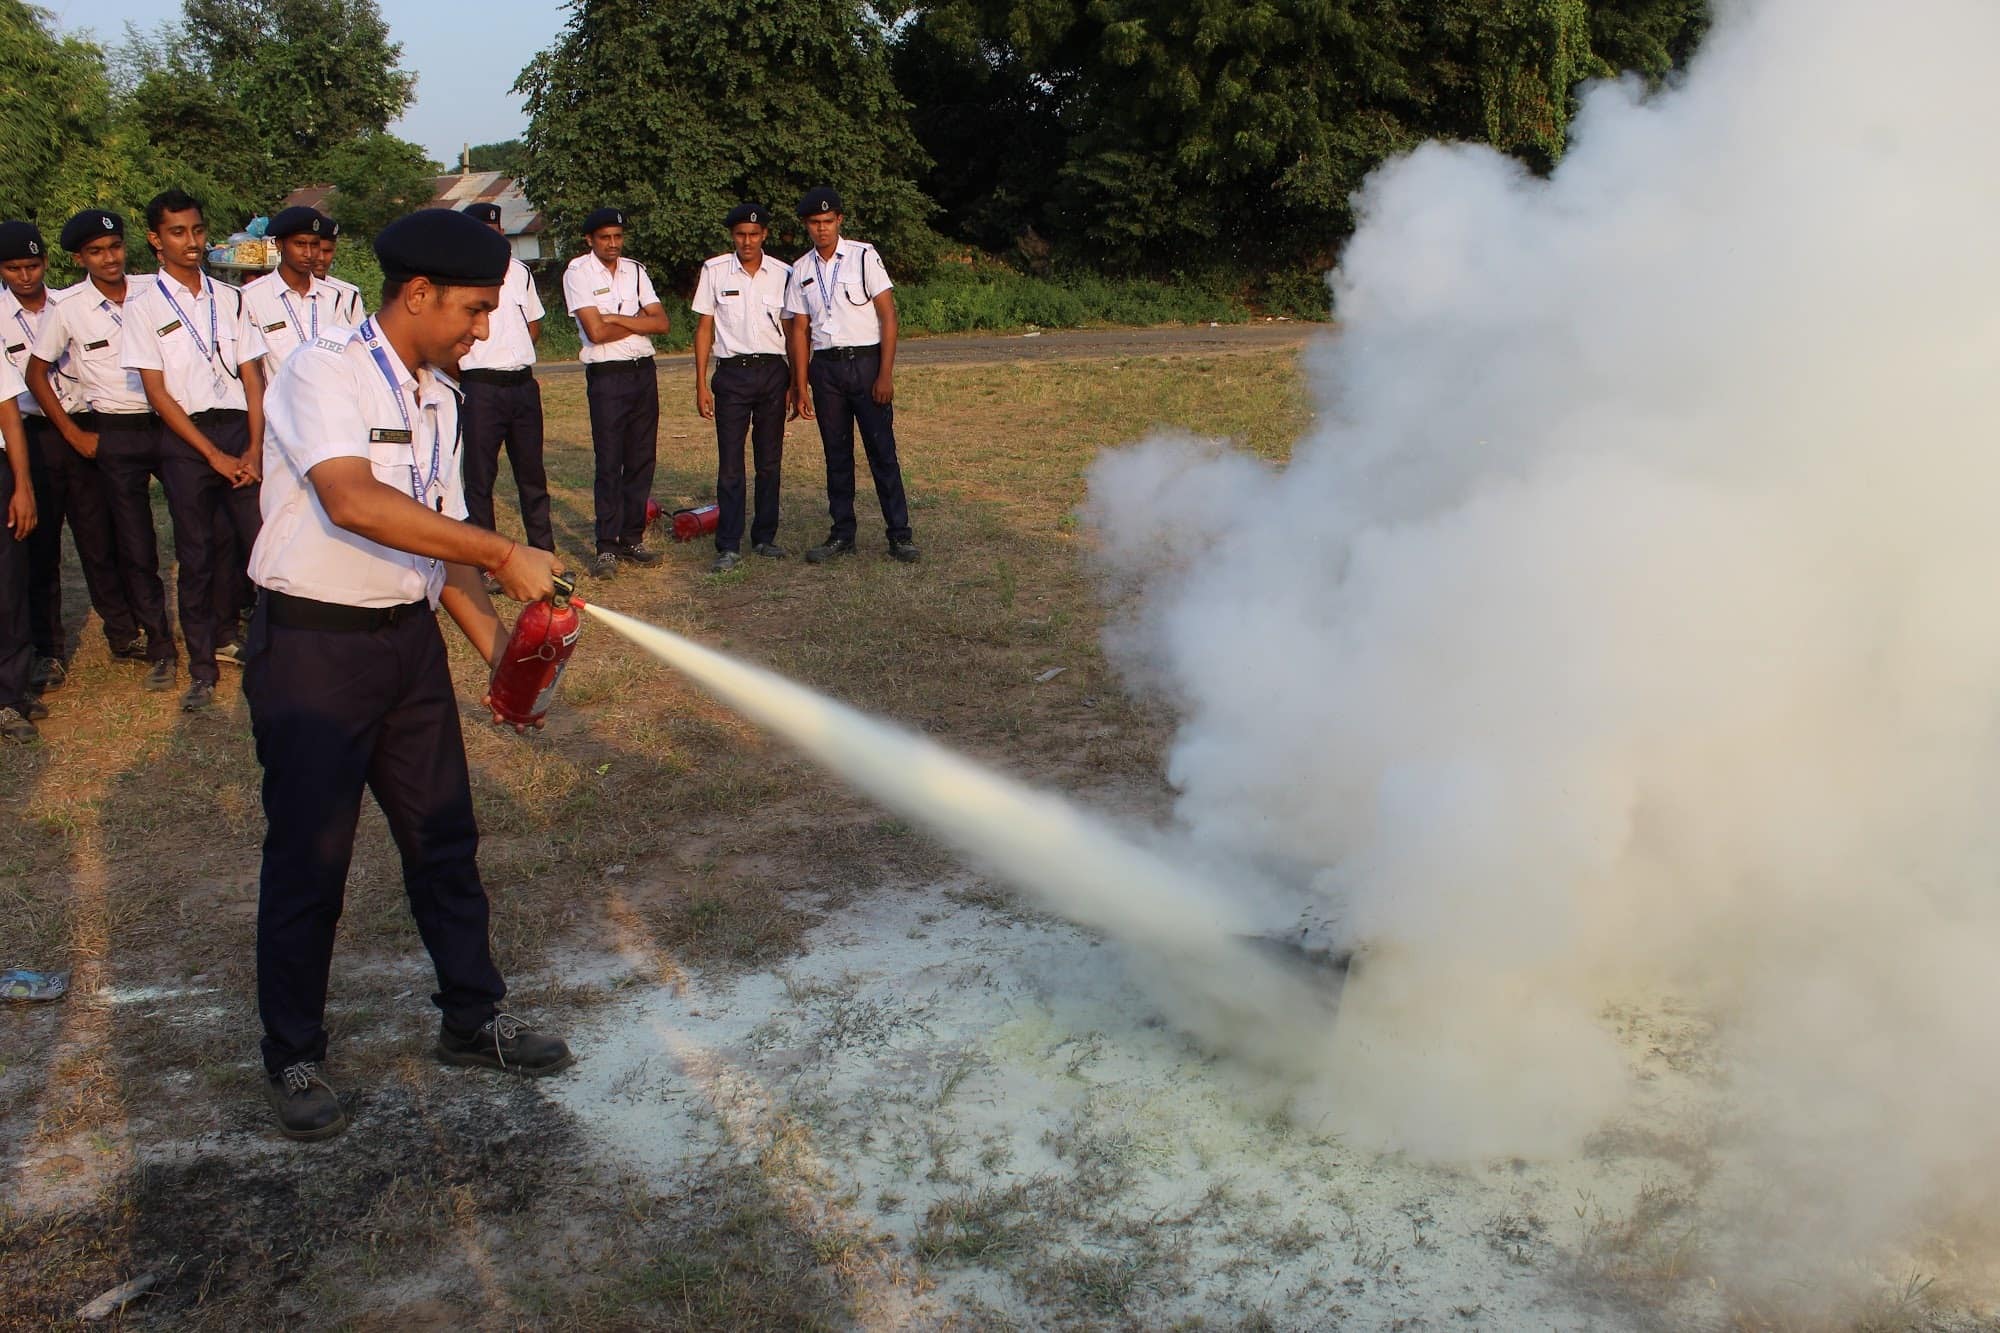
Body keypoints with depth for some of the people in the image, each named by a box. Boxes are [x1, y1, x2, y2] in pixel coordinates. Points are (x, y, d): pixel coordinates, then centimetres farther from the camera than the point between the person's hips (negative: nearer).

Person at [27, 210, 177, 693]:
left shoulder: (153, 290, 0)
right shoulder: (67, 309, -3)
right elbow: (36, 373, 6)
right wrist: (74, 434, 1)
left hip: (169, 422, 1)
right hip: (114, 435, -1)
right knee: (135, 546, 3)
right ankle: (159, 646, 12)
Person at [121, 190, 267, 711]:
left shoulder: (230, 299, 7)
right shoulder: (145, 308, -1)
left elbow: (253, 376, 5)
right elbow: (158, 393, -5)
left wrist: (254, 448, -6)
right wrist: (215, 455, -10)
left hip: (238, 429, 3)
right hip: (186, 439, -2)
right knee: (196, 553, 3)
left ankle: (225, 633, 22)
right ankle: (202, 667, 13)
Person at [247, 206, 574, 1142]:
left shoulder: (437, 398, 9)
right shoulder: (325, 373, -16)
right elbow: (354, 501, -32)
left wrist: (495, 645, 1)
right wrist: (502, 556, -32)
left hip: (409, 638, 7)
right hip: (313, 644, -7)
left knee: (443, 836, 13)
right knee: (309, 855, 3)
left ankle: (472, 1019, 30)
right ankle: (292, 1058, 21)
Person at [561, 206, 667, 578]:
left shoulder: (635, 270, 11)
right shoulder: (578, 273, -5)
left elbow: (661, 322, 2)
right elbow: (596, 332, -15)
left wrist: (617, 318, -11)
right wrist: (639, 321, -2)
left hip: (644, 372, 5)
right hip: (607, 377, -5)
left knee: (642, 460, 7)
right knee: (609, 463, -5)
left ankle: (631, 539, 15)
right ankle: (606, 547, 1)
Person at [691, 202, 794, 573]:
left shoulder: (782, 274, 4)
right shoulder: (714, 271, 1)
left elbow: (790, 331, 9)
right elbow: (704, 328, 3)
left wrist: (795, 383, 5)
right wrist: (701, 384, -1)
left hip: (772, 372, 2)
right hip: (732, 374, -1)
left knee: (770, 461, 8)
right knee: (730, 464, -3)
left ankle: (765, 536, 19)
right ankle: (728, 546, 1)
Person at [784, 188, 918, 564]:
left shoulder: (864, 256, -3)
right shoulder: (801, 270, 8)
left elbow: (888, 316, -6)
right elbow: (800, 329, 10)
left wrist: (885, 374, -13)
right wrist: (801, 386, 4)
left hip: (866, 362, -4)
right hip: (824, 366, 4)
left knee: (882, 450, -4)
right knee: (836, 453, 8)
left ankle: (900, 534, 2)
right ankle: (842, 533, 16)